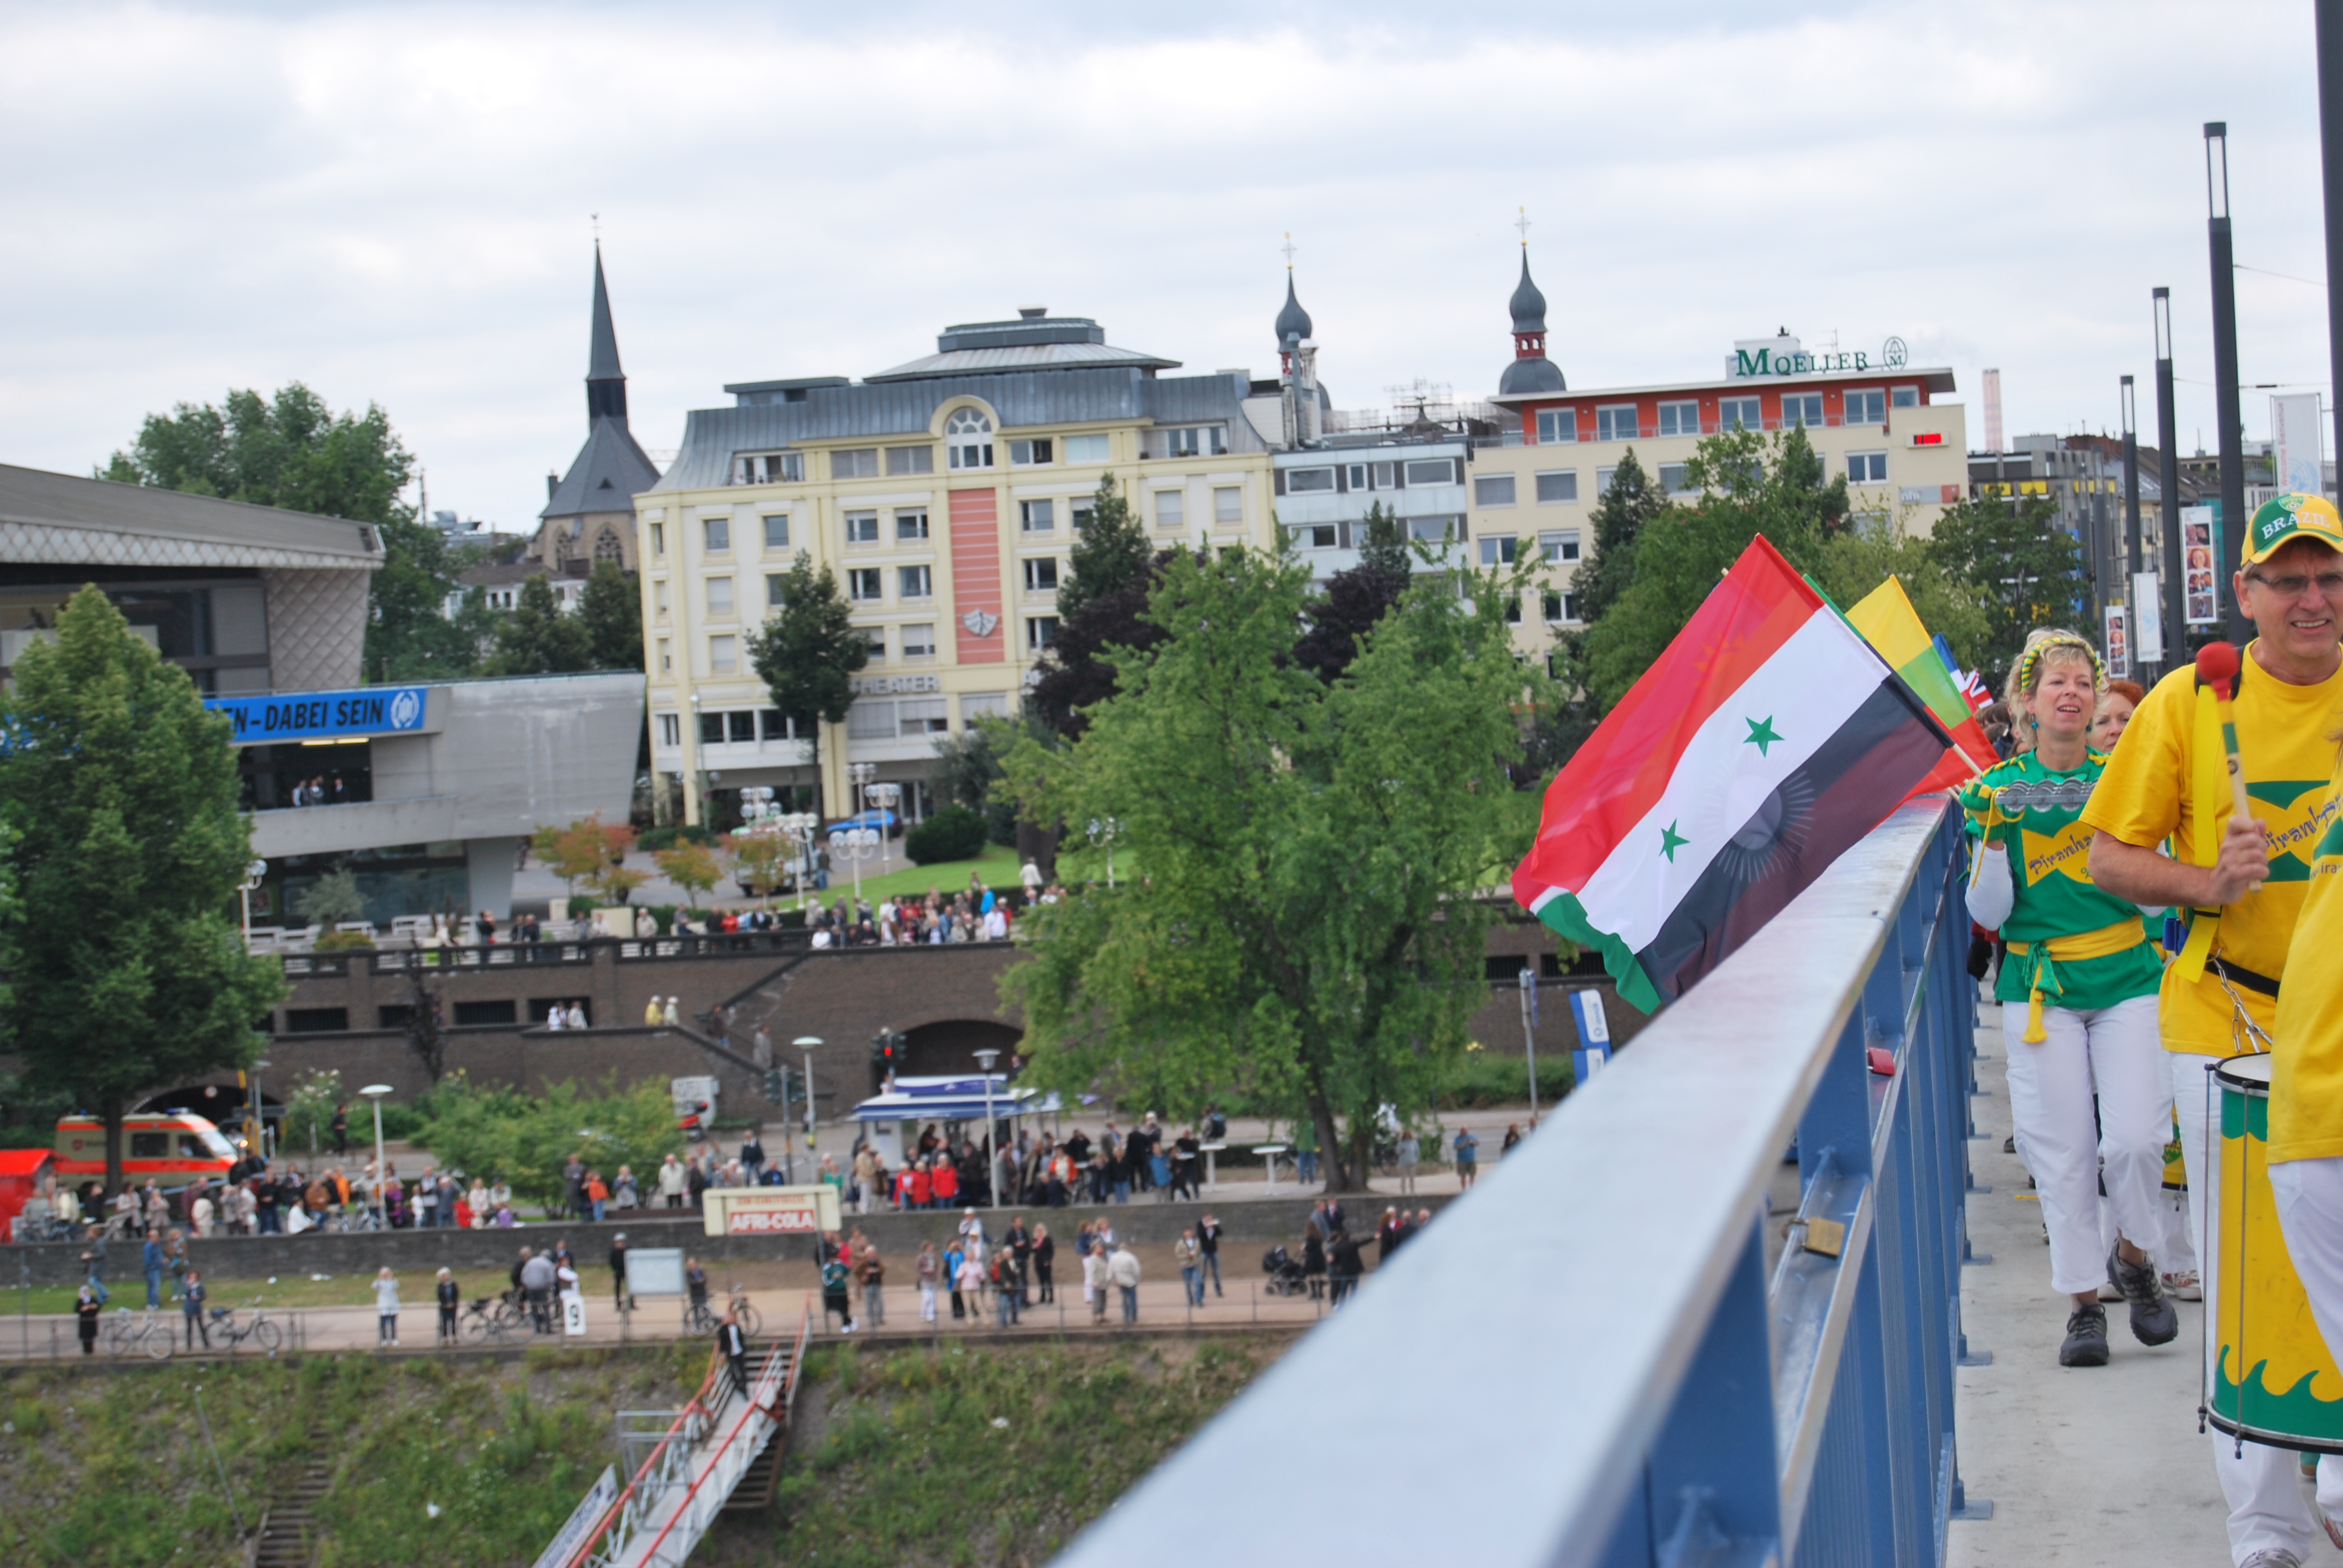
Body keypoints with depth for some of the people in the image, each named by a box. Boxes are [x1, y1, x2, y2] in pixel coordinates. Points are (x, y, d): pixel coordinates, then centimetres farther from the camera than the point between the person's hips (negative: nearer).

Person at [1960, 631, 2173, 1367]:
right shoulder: (1999, 787, 2)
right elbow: (1988, 913, 0)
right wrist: (1992, 839, -15)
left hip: (2126, 978, 1)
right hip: (2039, 987, -1)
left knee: (2135, 1138, -9)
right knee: (2064, 1150, -2)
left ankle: (2133, 1258, 18)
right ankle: (2084, 1301, 10)